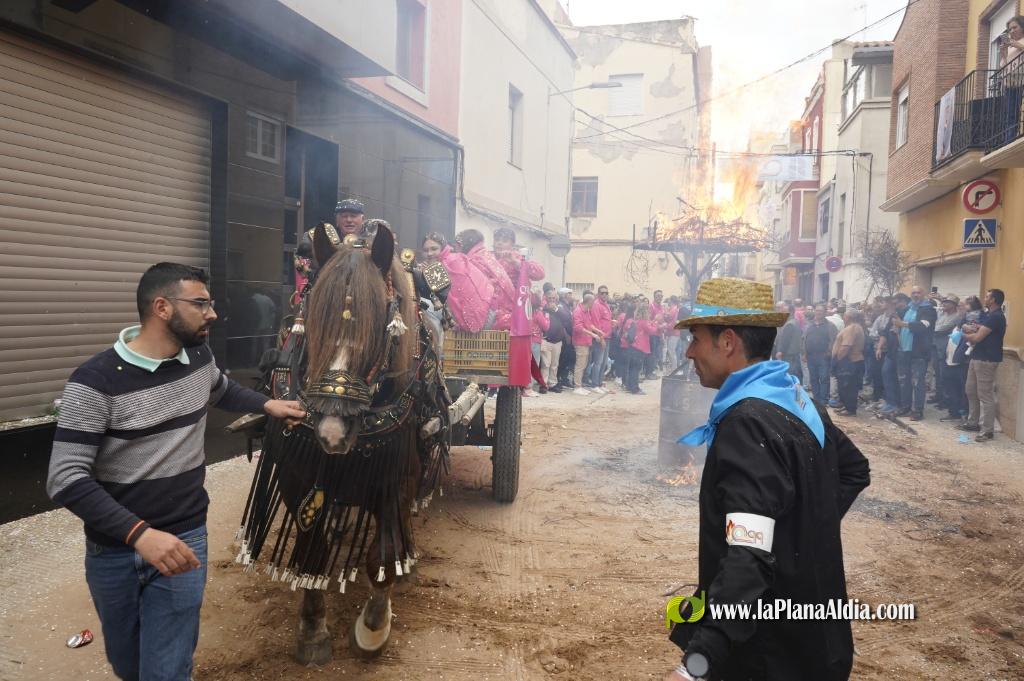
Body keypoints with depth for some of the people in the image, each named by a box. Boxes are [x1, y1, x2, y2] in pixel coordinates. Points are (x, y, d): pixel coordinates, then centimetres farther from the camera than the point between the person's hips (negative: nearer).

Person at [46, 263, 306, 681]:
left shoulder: (199, 358, -4)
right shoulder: (96, 382, -19)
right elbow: (66, 480, -22)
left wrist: (267, 405, 7)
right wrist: (139, 533, -33)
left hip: (185, 538, 2)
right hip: (113, 548, -2)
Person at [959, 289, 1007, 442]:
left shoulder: (996, 316, -16)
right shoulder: (987, 314, 17)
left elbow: (977, 337, -19)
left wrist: (964, 334, 0)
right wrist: (969, 328, -8)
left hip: (987, 360, -10)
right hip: (977, 357, 10)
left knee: (985, 395, -7)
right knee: (971, 391, 17)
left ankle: (987, 430, -4)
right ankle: (973, 422, 27)